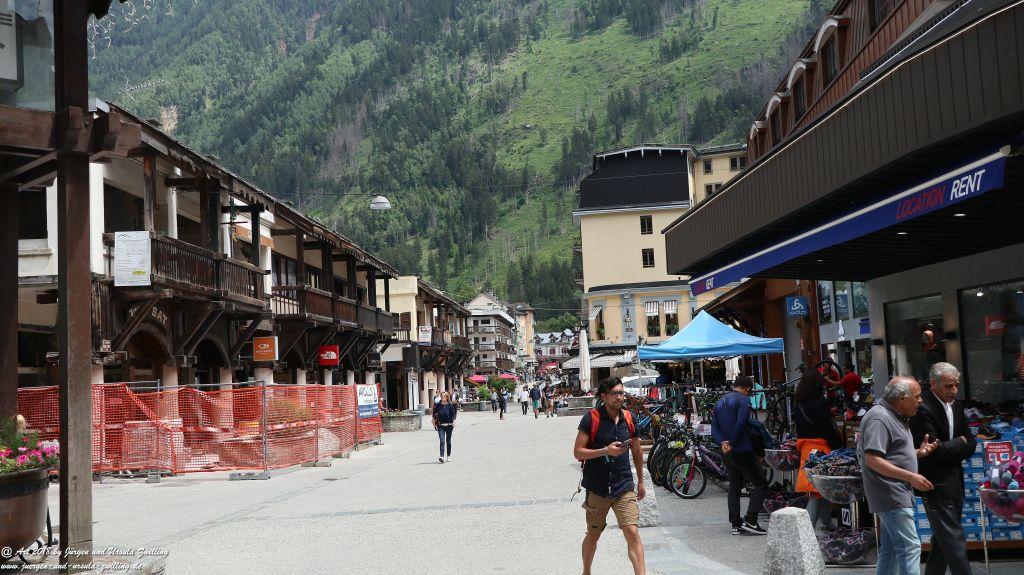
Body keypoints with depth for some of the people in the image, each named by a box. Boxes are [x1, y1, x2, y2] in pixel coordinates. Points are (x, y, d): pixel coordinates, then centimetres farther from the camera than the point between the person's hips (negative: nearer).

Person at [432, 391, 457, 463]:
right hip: (440, 426, 0)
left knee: (448, 441, 11)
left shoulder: (450, 405, -3)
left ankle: (448, 456, 26)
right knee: (442, 441, -13)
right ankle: (441, 457, -20)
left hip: (449, 425, 0)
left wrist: (453, 422, -15)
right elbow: (435, 415, 8)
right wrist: (435, 423, 4)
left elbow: (453, 415, -3)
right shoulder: (438, 405, 0)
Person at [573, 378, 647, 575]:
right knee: (593, 535, 15)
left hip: (624, 487, 2)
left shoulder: (629, 418, 3)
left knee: (633, 533, -12)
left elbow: (636, 452, 17)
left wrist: (640, 481, 22)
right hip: (597, 489, -2)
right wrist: (605, 451, -22)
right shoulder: (591, 418, -9)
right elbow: (577, 452, -10)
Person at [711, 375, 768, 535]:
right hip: (743, 450, -8)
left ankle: (736, 524, 11)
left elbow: (714, 427, 7)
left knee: (734, 487, 13)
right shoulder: (744, 399, -8)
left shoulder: (720, 402, 16)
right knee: (760, 484, -3)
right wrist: (732, 443, -11)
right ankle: (750, 521, -13)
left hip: (727, 453, 8)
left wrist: (723, 442, -7)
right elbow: (740, 423, -21)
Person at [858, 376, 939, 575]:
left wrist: (919, 452, 7)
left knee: (890, 550, 14)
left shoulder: (896, 417, 16)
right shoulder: (879, 418, -17)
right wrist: (911, 477, -22)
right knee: (910, 546, -12)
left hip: (897, 496, 10)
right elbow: (872, 459, -23)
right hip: (891, 496, -10)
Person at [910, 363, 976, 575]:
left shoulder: (956, 406, 9)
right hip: (936, 485, -8)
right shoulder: (923, 409, -18)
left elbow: (971, 445, 8)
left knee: (942, 538, 15)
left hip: (954, 483, 8)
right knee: (954, 541, -6)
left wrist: (950, 449, -10)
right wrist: (960, 443, -6)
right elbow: (934, 450, -21)